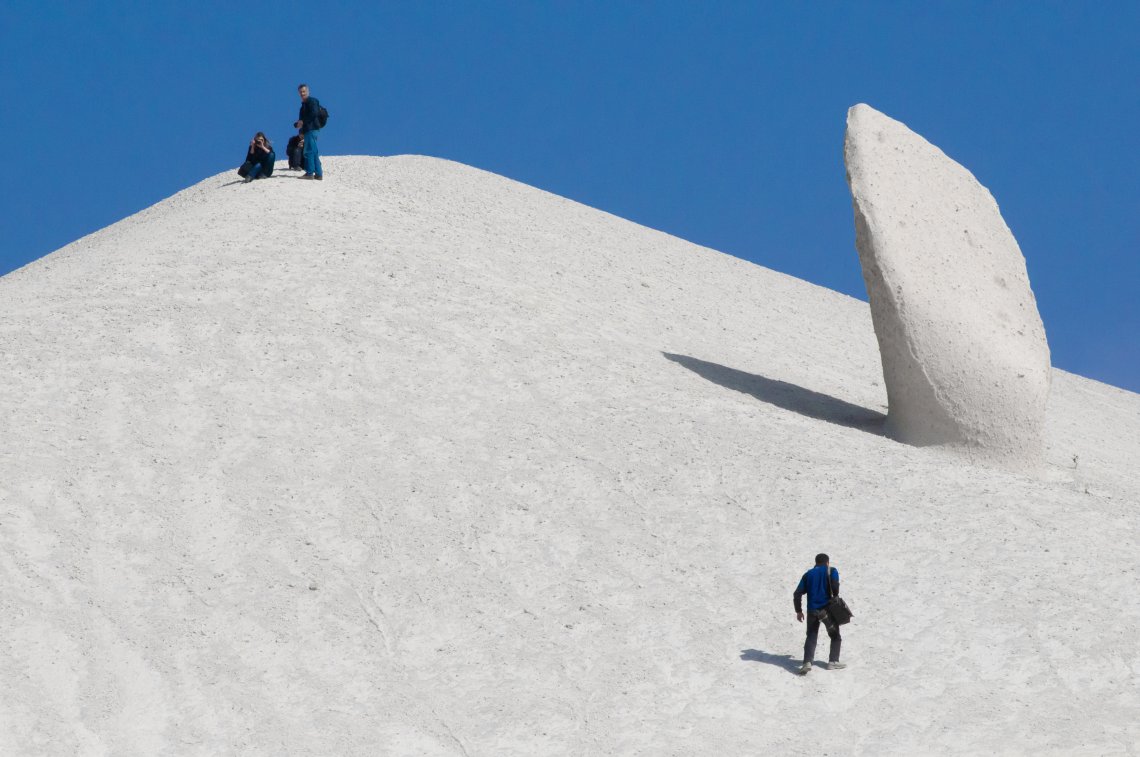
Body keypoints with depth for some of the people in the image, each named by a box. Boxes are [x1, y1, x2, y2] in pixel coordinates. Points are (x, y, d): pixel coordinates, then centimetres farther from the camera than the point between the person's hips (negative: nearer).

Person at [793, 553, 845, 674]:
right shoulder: (831, 571, 4)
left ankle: (807, 663, -12)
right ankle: (833, 661, 10)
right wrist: (835, 598, 5)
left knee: (811, 637, 7)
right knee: (835, 636, 15)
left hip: (812, 611, 3)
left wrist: (799, 611, 15)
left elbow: (797, 594, 8)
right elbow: (835, 586, -15)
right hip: (827, 609, -3)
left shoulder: (808, 574, 14)